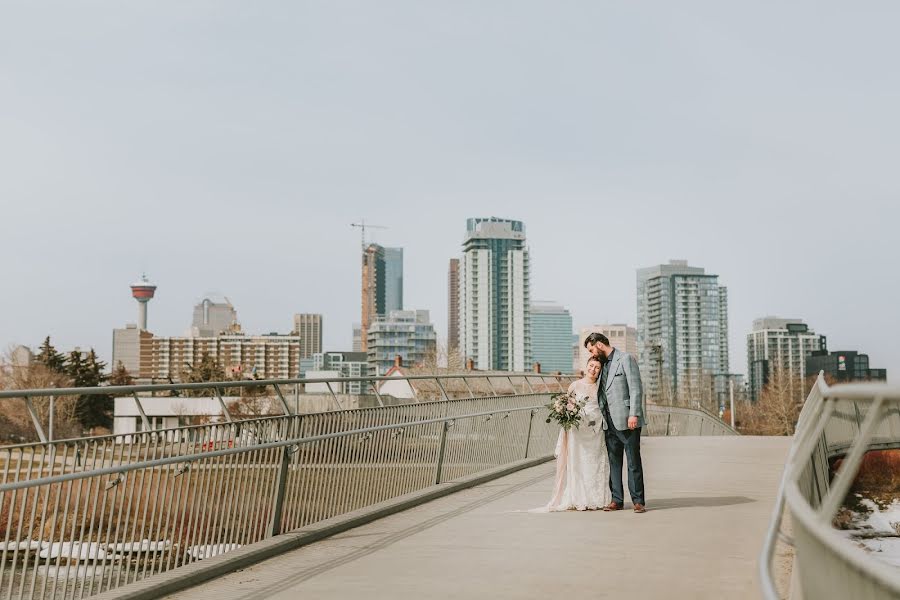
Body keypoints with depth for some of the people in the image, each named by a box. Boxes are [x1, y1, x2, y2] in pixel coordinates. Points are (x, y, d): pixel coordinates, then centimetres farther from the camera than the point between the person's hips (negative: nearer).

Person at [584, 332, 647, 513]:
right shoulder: (603, 364, 18)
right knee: (614, 462, 8)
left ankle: (638, 501, 2)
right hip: (610, 422, 7)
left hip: (627, 421, -7)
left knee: (634, 461, -3)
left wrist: (634, 415, -18)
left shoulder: (626, 359, -5)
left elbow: (636, 389, -11)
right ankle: (617, 500, 12)